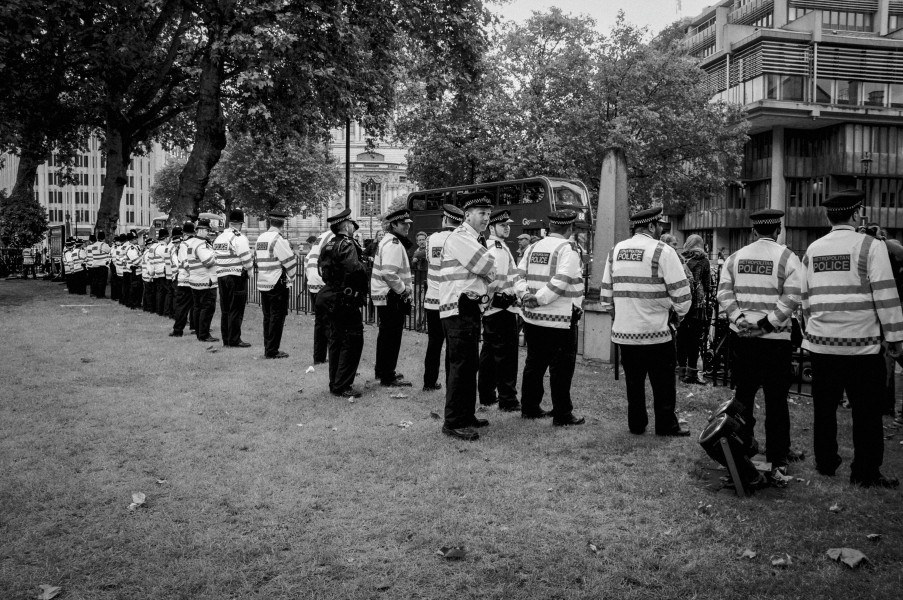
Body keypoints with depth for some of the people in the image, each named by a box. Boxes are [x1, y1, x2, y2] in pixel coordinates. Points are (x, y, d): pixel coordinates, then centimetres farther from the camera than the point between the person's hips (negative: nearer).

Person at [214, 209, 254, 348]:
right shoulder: (239, 238, -12)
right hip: (237, 277, -7)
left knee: (225, 309, 12)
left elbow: (215, 258, 12)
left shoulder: (218, 238, 10)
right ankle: (234, 340, 0)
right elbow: (247, 262, -16)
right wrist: (251, 264, 5)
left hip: (221, 276, 7)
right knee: (236, 309, -2)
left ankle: (226, 339, 18)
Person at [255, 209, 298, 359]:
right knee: (277, 317, -1)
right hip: (277, 283, -8)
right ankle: (272, 351, 0)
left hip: (262, 283, 8)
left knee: (267, 316, 15)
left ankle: (267, 348, 21)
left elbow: (257, 258, 14)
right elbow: (290, 262, -13)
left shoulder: (260, 238, 9)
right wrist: (291, 277, 4)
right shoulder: (278, 240, -15)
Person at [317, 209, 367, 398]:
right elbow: (354, 269, -28)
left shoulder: (328, 245, 13)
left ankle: (334, 384, 24)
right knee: (352, 342, -3)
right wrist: (364, 266, -9)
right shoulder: (347, 244, -14)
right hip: (345, 300, -9)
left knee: (336, 342, 16)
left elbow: (321, 268, 15)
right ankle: (342, 386, -1)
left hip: (330, 299, 9)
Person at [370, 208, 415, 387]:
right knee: (392, 336, -5)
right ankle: (388, 377, 1)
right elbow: (389, 273, -28)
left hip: (383, 295, 11)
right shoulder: (394, 244, -17)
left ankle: (382, 371, 31)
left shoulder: (388, 241, 16)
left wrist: (405, 287, 13)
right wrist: (404, 289, -16)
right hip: (391, 297, -11)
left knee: (386, 334, 19)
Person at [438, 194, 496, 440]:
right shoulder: (460, 237, -12)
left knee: (469, 364, 16)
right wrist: (490, 273, 4)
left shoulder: (475, 239, 21)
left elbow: (486, 273, 16)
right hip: (459, 308, -10)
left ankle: (466, 415, 27)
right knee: (461, 364, -9)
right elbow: (487, 267, -18)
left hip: (470, 308, 10)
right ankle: (454, 422, -3)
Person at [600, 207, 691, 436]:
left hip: (624, 330, 5)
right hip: (656, 329, -5)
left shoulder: (616, 250, 6)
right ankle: (666, 425, 18)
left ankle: (636, 424, 23)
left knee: (633, 380, 16)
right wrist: (680, 313, 7)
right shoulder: (662, 251, -10)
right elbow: (680, 290, -11)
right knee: (663, 381, 9)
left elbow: (606, 291, 10)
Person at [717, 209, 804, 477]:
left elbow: (724, 292, -2)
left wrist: (739, 318, -6)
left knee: (744, 395, 14)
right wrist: (770, 321, -14)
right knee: (776, 399, 5)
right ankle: (777, 458, 11)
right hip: (776, 338, -3)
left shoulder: (736, 257, 6)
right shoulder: (787, 257, -4)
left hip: (741, 336, 3)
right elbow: (792, 297, -15)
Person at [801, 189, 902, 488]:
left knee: (824, 406, 13)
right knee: (866, 410, 6)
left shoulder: (813, 249, 6)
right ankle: (866, 472, 12)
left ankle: (825, 463, 23)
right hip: (861, 341, -4)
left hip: (821, 341, 4)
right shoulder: (870, 246, -7)